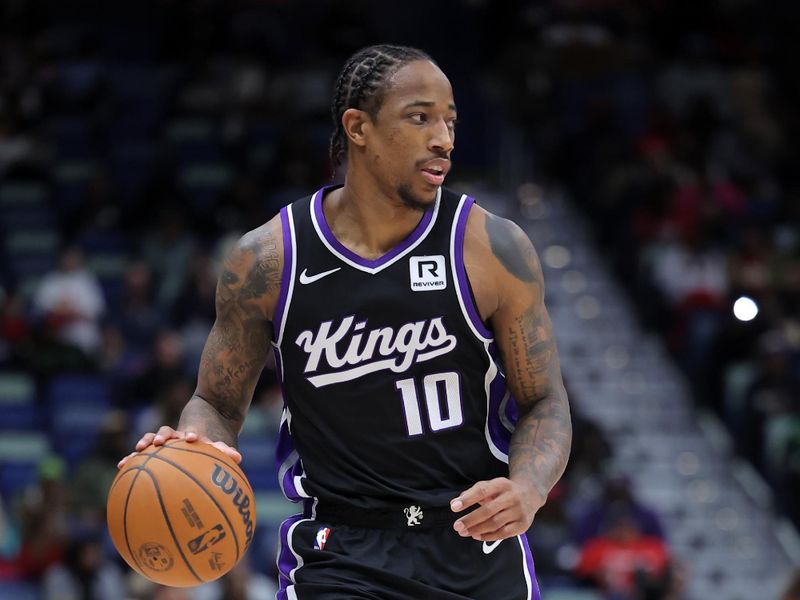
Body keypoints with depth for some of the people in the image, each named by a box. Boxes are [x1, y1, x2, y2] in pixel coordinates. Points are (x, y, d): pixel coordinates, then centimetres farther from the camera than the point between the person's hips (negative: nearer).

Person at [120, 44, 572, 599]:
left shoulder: (493, 249, -5)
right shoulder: (267, 260, -4)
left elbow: (546, 403, 1)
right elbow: (219, 403, 8)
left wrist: (526, 490, -20)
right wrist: (192, 452, -16)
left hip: (477, 550, 1)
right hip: (338, 555, -1)